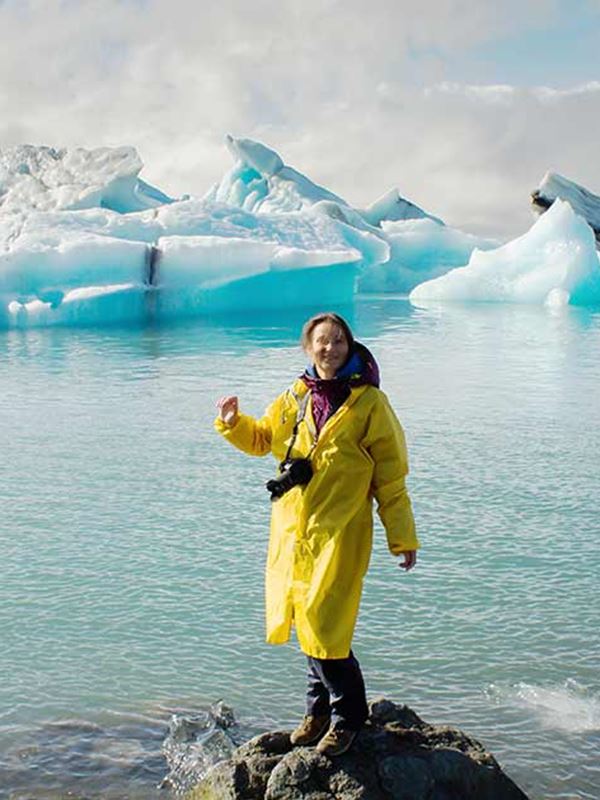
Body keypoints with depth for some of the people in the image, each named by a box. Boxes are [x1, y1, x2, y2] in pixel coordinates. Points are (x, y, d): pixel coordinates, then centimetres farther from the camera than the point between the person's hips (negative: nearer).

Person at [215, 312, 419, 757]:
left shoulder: (369, 403, -4)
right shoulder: (295, 399, 9)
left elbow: (390, 476, -2)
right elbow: (261, 438, 25)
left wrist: (403, 538, -3)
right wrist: (233, 423, 4)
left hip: (339, 533, -5)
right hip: (292, 530, 5)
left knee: (323, 627, -9)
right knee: (307, 623, 14)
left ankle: (348, 717, 13)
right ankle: (320, 708, 33)